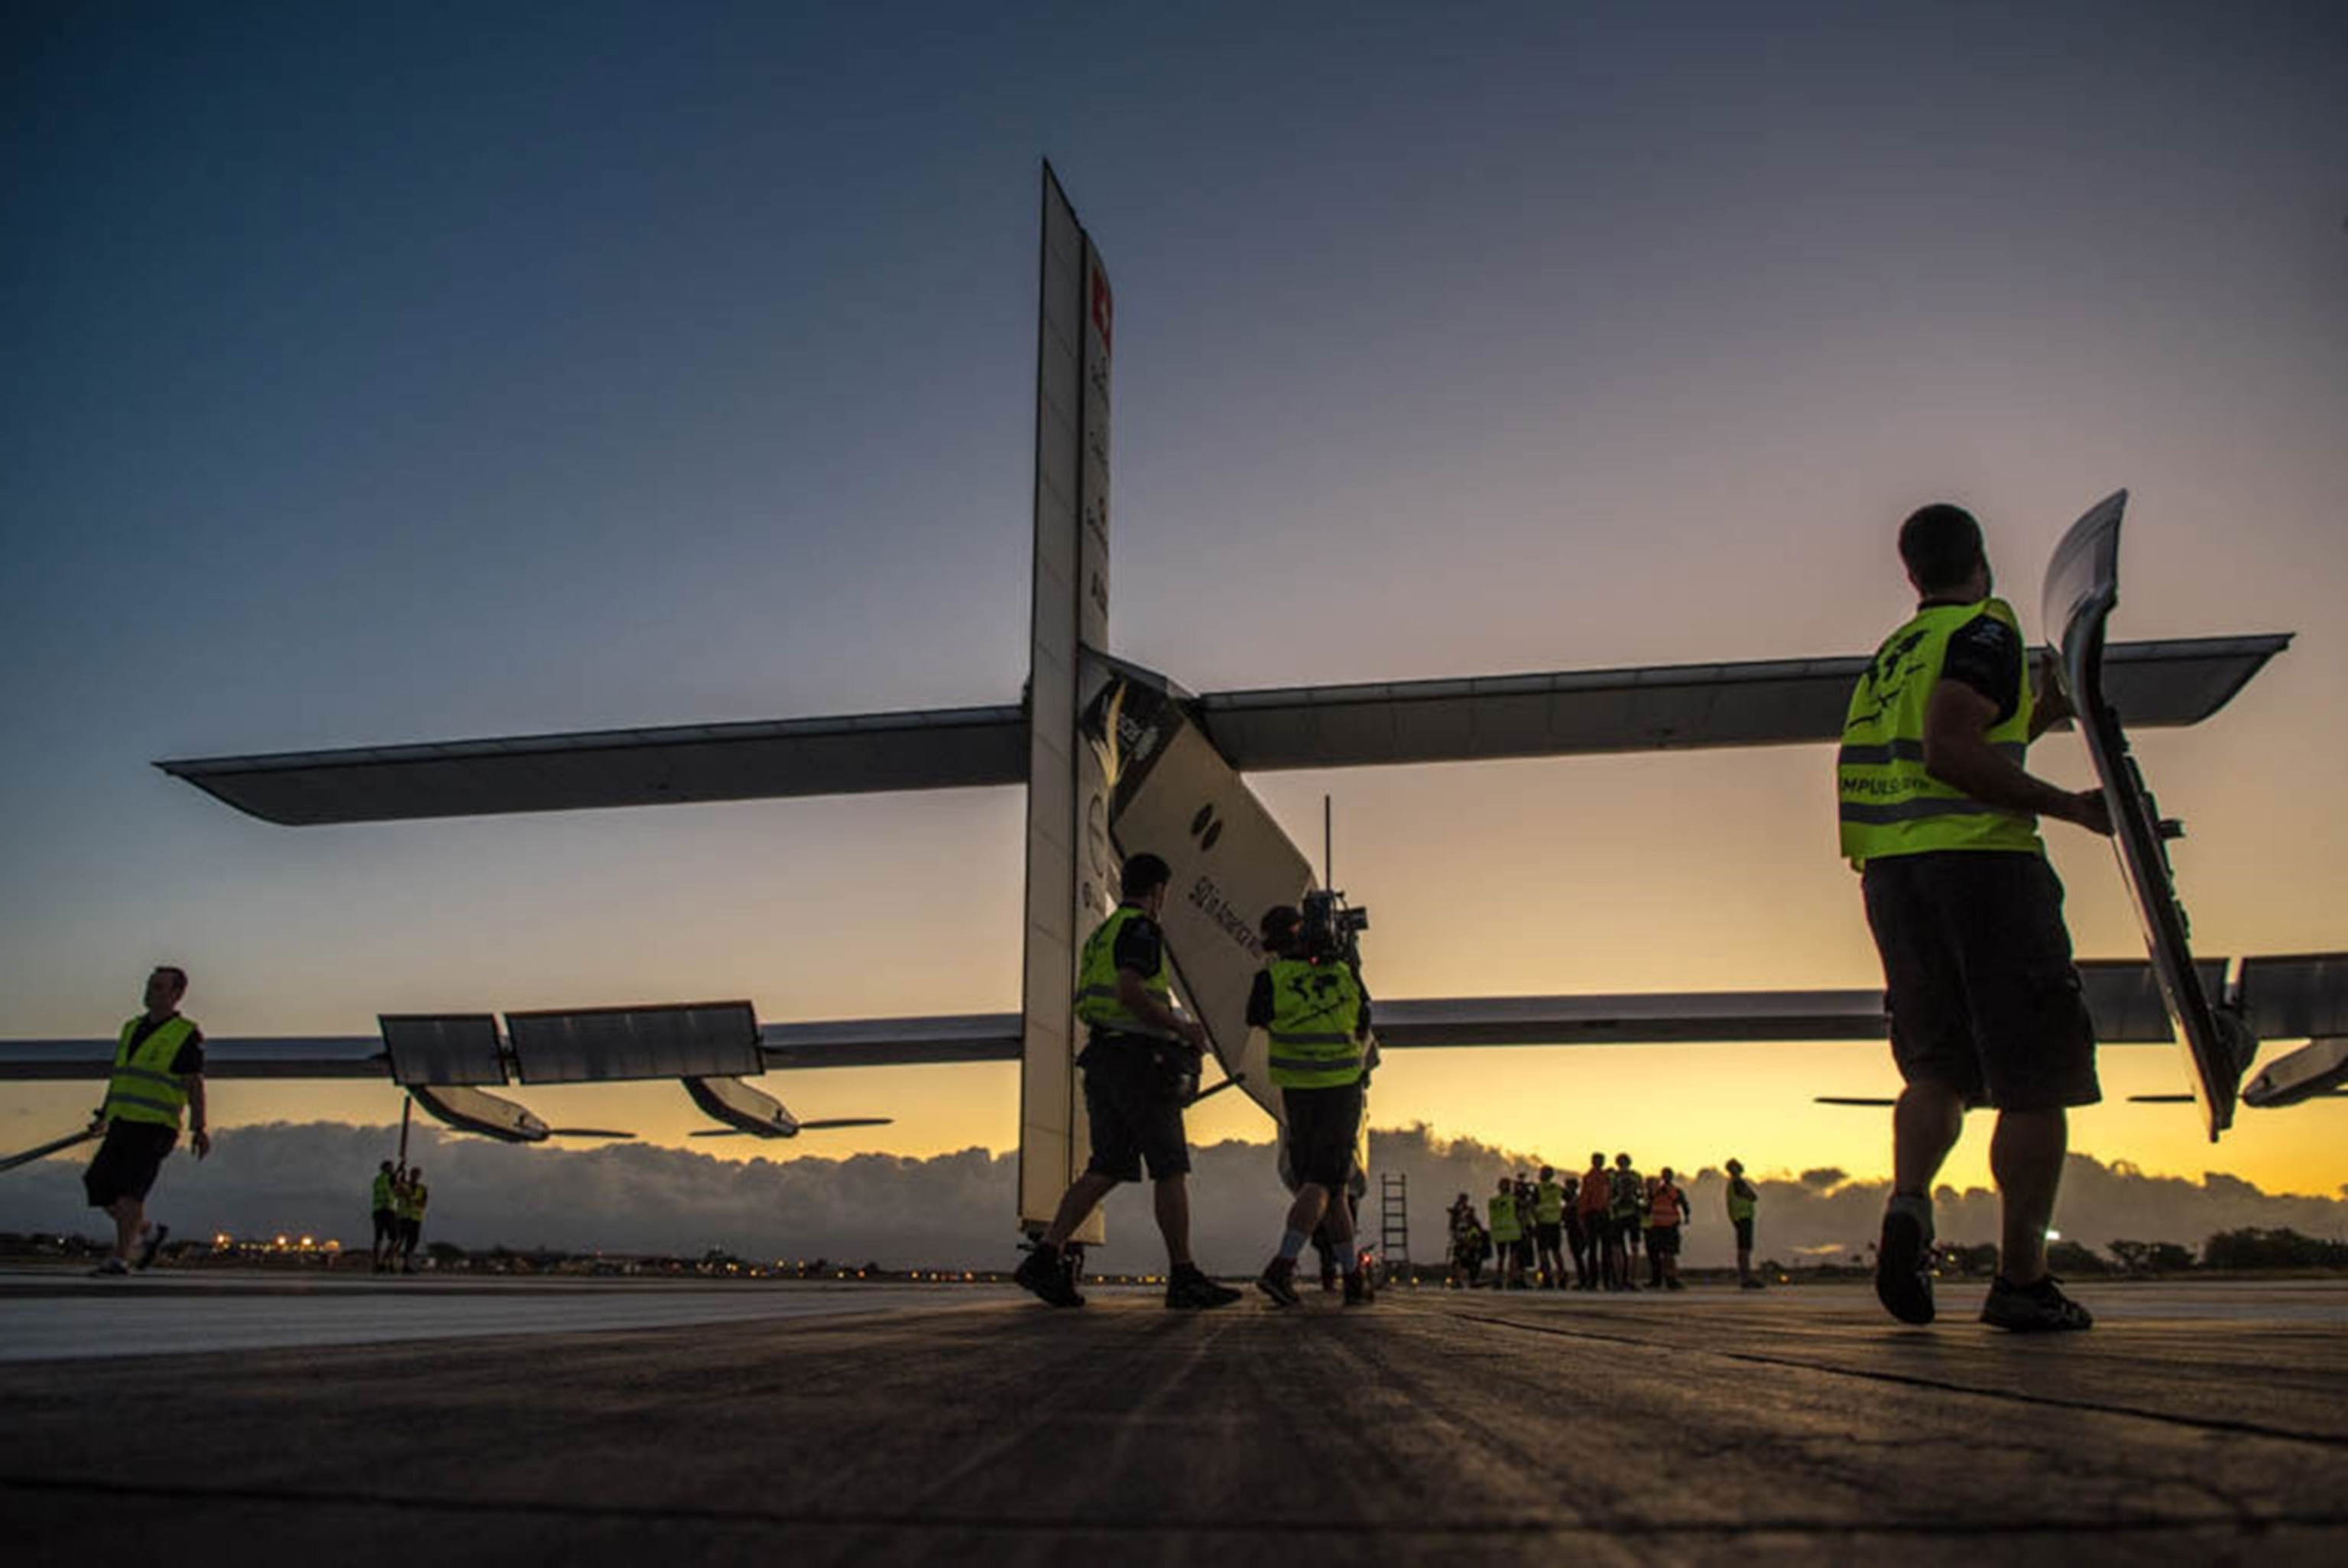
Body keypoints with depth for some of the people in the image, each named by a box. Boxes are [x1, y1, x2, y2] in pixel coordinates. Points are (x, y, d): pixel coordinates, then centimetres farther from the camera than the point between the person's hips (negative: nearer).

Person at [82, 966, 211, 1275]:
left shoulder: (187, 1035, -2)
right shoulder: (131, 1028, 18)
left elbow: (195, 1085, -7)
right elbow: (117, 1076, 25)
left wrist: (198, 1128, -15)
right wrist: (105, 1114, 18)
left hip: (155, 1126, -7)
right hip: (123, 1123, 7)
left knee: (130, 1189, -16)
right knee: (99, 1184, 2)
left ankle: (120, 1258, -11)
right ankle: (148, 1232, 21)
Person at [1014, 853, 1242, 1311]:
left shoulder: (1100, 935, 23)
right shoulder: (1140, 929, -6)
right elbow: (1130, 992, -21)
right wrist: (1182, 1027, -11)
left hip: (1101, 1061, 9)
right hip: (1139, 1060, -9)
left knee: (1106, 1169, 5)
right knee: (1171, 1169, -4)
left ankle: (1044, 1257, -5)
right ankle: (1184, 1278, -3)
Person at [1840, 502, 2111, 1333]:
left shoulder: (1888, 655, 20)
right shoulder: (1985, 628, -3)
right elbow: (1951, 754, -17)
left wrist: (2037, 716, 40)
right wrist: (2070, 806, -13)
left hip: (1890, 871, 7)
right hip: (1980, 859, -7)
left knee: (1937, 1062, 12)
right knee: (2036, 1077, 0)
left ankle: (1907, 1203, -13)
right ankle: (2021, 1280, 0)